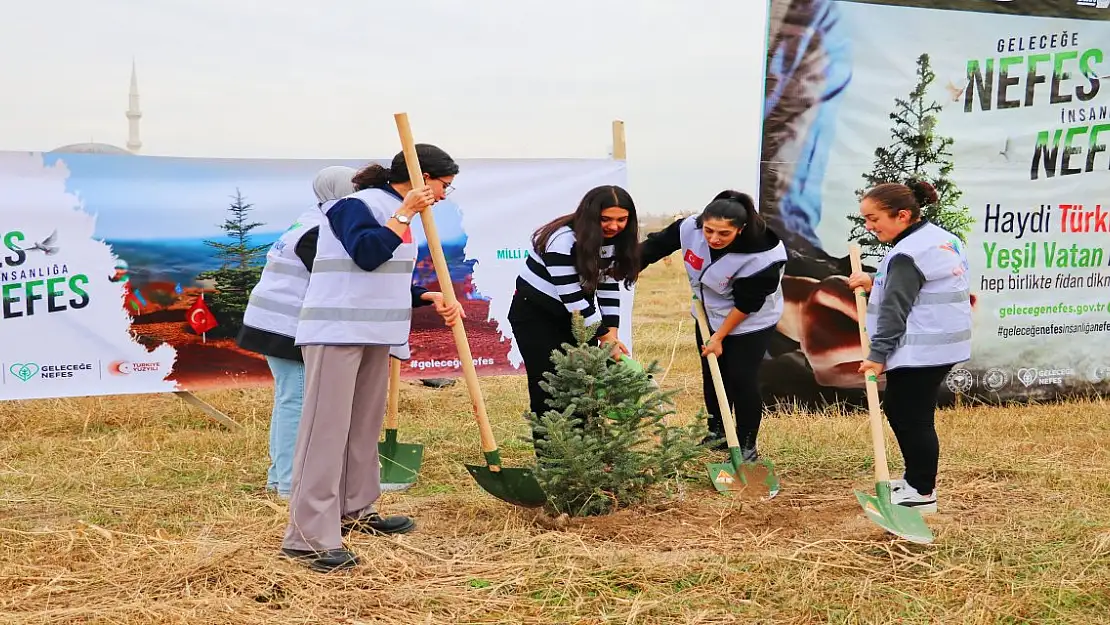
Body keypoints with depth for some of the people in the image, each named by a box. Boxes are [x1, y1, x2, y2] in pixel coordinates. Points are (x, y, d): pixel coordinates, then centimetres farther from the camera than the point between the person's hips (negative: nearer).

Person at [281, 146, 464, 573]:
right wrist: (405, 214, -20)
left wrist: (431, 298, 5)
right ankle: (308, 537, -12)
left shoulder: (396, 213, 17)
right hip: (336, 332, -10)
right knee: (326, 428, -11)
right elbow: (366, 254, -27)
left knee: (365, 425, 15)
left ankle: (355, 511, 27)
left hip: (374, 334, 10)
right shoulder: (356, 205, -11)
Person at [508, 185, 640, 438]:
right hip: (535, 315, -7)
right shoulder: (563, 241, -31)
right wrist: (604, 337, -24)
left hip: (573, 316, 7)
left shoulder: (613, 239, -7)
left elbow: (609, 285, -4)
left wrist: (612, 333, -13)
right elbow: (573, 298, -30)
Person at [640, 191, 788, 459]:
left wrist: (719, 337, -17)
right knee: (713, 375, 16)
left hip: (750, 321, -5)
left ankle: (747, 446, 10)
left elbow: (746, 304, -26)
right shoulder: (690, 228, -26)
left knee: (742, 379, -7)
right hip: (709, 314, 5)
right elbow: (656, 245, -8)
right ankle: (717, 433, 35)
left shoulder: (761, 256, -37)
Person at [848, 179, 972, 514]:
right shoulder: (941, 237, 13)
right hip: (942, 343, 11)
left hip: (919, 351, -11)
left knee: (912, 417, -3)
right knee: (897, 409, 18)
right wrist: (874, 283, 13)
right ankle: (916, 478, 27)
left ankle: (922, 493, 5)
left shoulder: (907, 254, -19)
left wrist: (878, 355, -21)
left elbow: (895, 308, -22)